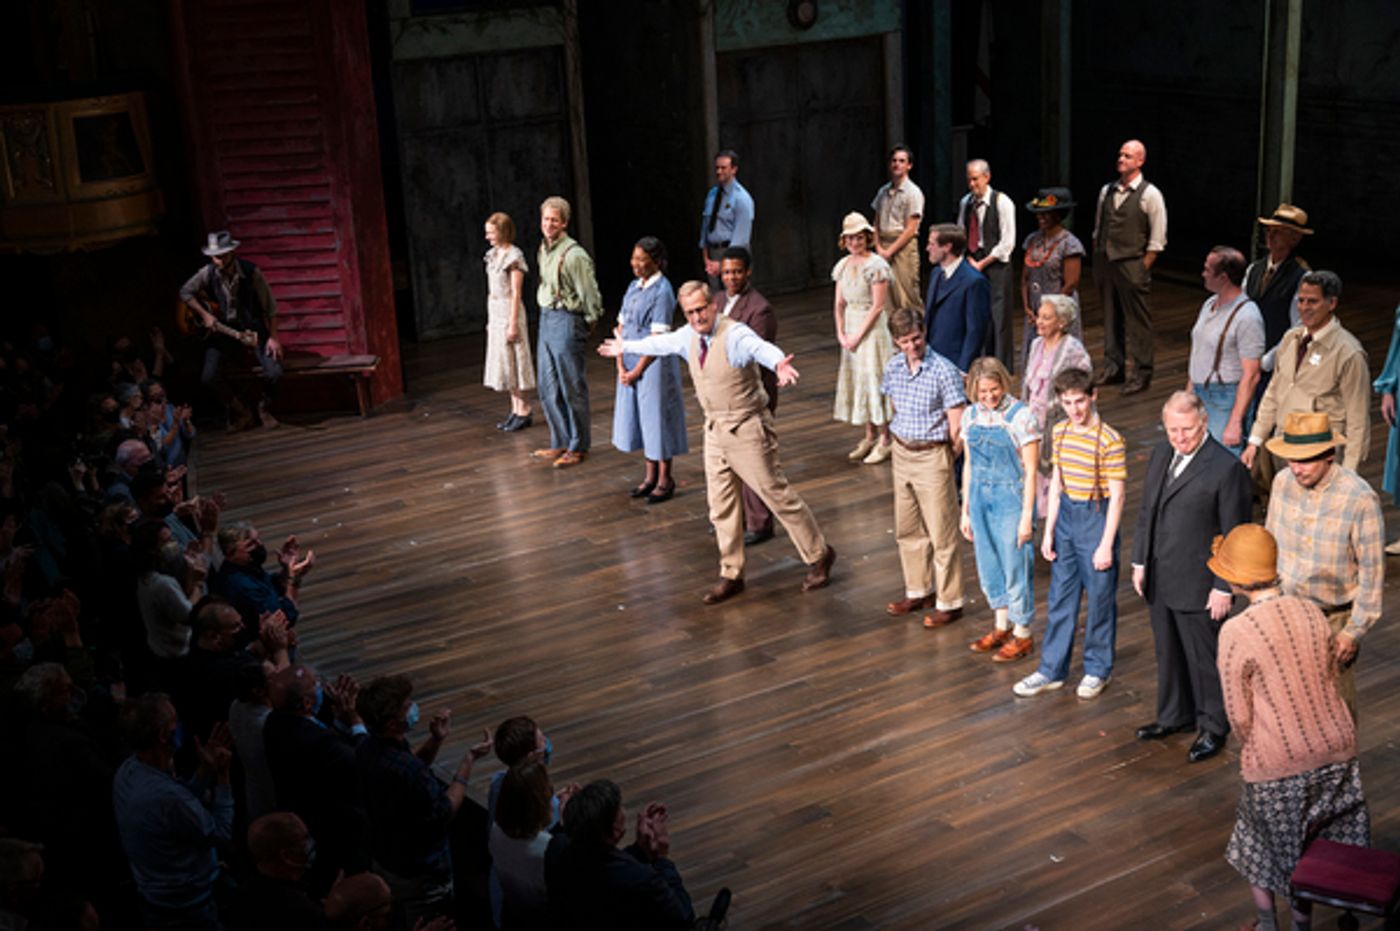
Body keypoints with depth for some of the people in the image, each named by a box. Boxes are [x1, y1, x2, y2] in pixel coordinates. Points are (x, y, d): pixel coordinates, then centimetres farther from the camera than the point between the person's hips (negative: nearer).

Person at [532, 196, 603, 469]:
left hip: (566, 321, -9)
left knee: (572, 388, 0)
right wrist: (547, 316, 16)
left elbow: (590, 295, -13)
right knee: (548, 388, 13)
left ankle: (578, 447, 11)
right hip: (546, 318, 9)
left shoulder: (574, 255, -17)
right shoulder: (544, 249, 10)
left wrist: (587, 324, -4)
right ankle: (560, 443, 25)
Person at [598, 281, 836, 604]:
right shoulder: (688, 336, 3)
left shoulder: (734, 335, -22)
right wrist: (625, 347, 38)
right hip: (715, 429, 7)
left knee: (777, 495, 0)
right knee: (721, 505, 12)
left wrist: (779, 364, -65)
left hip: (746, 430, -7)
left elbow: (761, 348, -43)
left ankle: (819, 556, 18)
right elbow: (661, 343, 23)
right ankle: (731, 575, 25)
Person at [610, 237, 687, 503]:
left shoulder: (662, 292, -15)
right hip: (631, 363, 7)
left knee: (657, 417, 2)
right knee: (638, 417, 14)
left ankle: (665, 479, 14)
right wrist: (621, 365, -3)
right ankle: (651, 476, 28)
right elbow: (621, 327, 8)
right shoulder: (633, 288, 7)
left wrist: (637, 371, -14)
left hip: (654, 363, -7)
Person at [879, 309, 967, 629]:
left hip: (933, 457, -7)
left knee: (942, 534, 0)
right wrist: (900, 435, 15)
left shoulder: (944, 371, -18)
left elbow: (957, 426, -14)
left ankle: (949, 602, 11)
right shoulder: (893, 367, 2)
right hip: (902, 454, 7)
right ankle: (918, 591, 32)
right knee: (907, 530, 16)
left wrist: (947, 458, -4)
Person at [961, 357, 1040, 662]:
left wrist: (1027, 516, -13)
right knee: (988, 565, 15)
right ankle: (1002, 626, 32)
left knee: (1015, 567, 2)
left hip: (1011, 499, -6)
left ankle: (1022, 635, 17)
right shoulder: (971, 416, 4)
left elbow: (1030, 470, -12)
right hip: (981, 499, 6)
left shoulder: (1020, 416, -13)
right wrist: (965, 511, 12)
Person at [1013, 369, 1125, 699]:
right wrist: (1048, 531, 8)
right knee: (1059, 597, 13)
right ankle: (1052, 669, 24)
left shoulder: (1109, 441, -18)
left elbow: (1117, 496, -15)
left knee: (1099, 598, 8)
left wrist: (1106, 545, -15)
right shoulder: (1060, 432, 2)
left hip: (1096, 518, -6)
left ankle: (1098, 669, 25)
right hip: (1066, 515, 6)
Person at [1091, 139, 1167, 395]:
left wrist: (1143, 268, -9)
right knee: (1110, 317, 14)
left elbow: (1157, 239, -7)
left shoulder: (1150, 195, -7)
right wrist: (1098, 260, 13)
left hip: (1132, 265, -6)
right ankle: (1113, 367, 26)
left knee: (1138, 321, -1)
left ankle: (1140, 373, 8)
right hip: (1105, 263, 6)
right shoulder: (1106, 191, 11)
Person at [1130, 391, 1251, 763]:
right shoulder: (1160, 455, 4)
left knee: (1205, 658, 9)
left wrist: (1223, 588, -14)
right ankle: (1175, 715, 40)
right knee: (1168, 653, 21)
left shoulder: (1227, 468, -19)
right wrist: (1140, 562, 11)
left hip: (1198, 586, -7)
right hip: (1158, 579, 7)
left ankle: (1213, 727, 28)